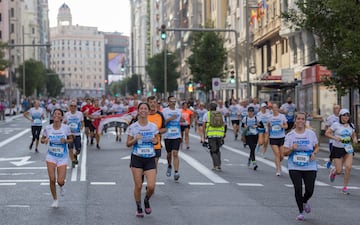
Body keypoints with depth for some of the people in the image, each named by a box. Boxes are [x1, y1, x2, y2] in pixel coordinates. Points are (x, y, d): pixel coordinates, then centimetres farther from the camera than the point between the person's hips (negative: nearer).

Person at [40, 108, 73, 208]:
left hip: (62, 157, -1)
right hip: (51, 156, 1)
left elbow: (71, 139, 4)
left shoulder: (66, 128, -9)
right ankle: (55, 200, 16)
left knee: (60, 181, -9)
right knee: (52, 179, -6)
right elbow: (42, 140, 7)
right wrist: (45, 140, -16)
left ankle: (61, 186, 32)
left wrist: (65, 141, -18)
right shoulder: (47, 128, -6)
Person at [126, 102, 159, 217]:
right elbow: (128, 144, 2)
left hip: (150, 159, 1)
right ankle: (138, 208, 22)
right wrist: (135, 139, -17)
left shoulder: (153, 127, 2)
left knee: (151, 186, -8)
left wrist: (155, 141, -7)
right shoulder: (132, 127, -3)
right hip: (137, 158, -1)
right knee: (138, 186, 1)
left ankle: (146, 200, 24)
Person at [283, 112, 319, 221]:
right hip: (294, 167, 0)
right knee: (298, 189, -5)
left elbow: (316, 147, 13)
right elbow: (285, 152, 2)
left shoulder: (311, 133, 1)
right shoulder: (290, 135, -1)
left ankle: (305, 201, 33)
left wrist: (314, 153, -8)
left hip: (310, 167, 1)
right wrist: (291, 148, -19)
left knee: (310, 190, -3)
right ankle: (300, 212, 13)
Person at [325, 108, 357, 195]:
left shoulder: (351, 126, 7)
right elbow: (327, 133, -7)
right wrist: (335, 137, -23)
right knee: (339, 171, -4)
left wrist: (354, 139, -4)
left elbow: (354, 135, 19)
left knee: (348, 167, -15)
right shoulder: (336, 125, -7)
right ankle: (333, 171, 37)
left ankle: (345, 187, 1)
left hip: (348, 149, 3)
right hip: (337, 149, -3)